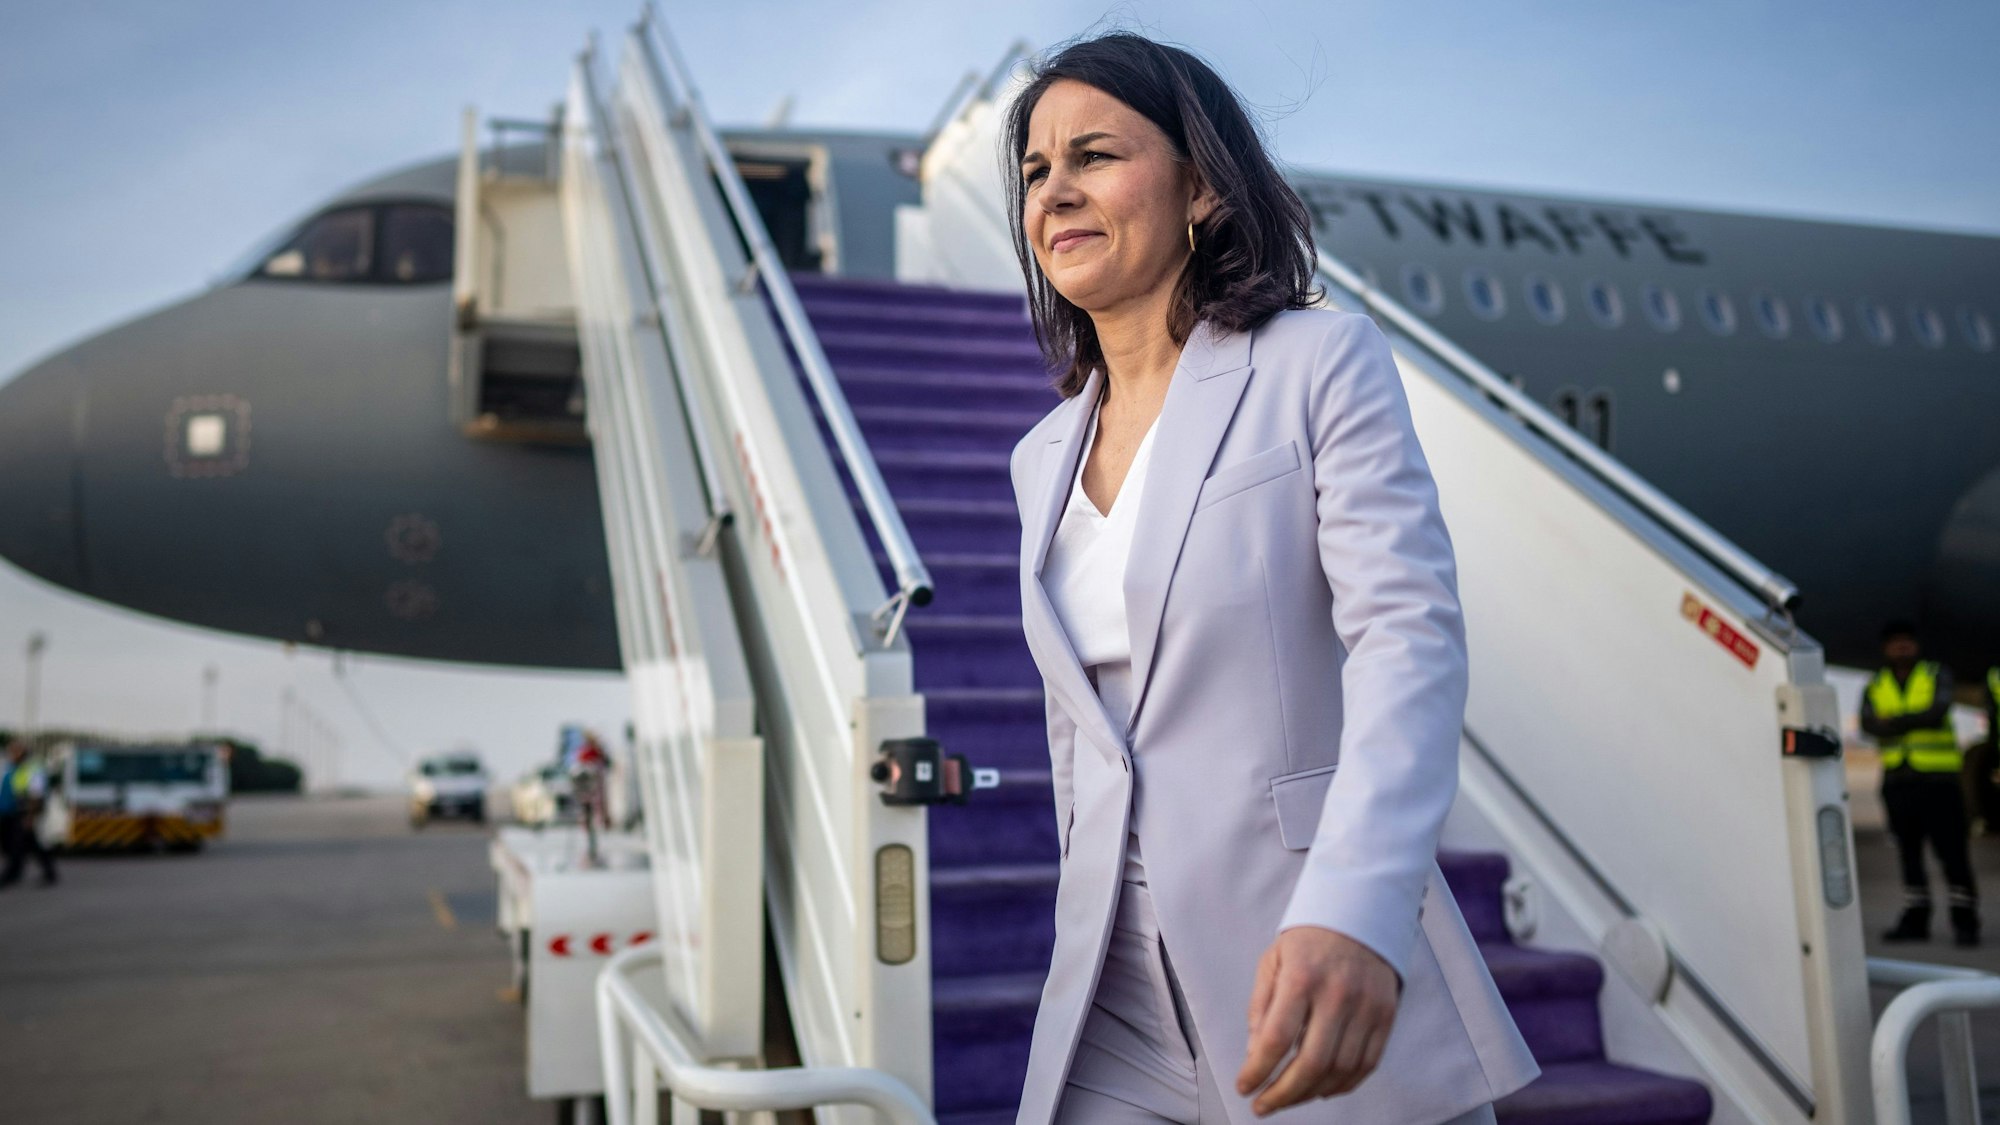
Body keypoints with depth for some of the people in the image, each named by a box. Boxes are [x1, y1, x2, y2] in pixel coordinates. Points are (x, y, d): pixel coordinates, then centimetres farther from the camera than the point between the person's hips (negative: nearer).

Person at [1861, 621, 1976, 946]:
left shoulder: (1938, 675, 4)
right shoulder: (1875, 686, 10)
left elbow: (1937, 712, -14)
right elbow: (1868, 723, -9)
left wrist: (1894, 722, -13)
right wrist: (1914, 723, -21)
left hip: (1938, 776, -3)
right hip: (1897, 776, 3)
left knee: (1951, 849, -6)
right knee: (1908, 850, 7)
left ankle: (1964, 920, 0)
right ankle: (1915, 919, 14)